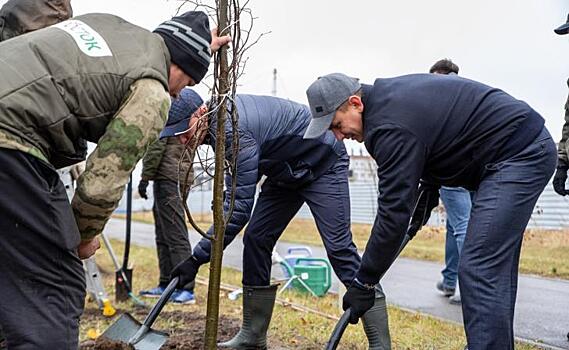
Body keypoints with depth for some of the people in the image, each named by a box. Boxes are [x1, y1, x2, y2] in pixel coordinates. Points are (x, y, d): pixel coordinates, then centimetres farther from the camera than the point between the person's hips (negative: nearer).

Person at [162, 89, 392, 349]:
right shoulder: (218, 118, -6)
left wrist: (197, 259, -38)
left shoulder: (234, 131, -34)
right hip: (287, 171, 9)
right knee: (256, 238, 0)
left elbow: (239, 205, -38)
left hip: (323, 165, -9)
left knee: (339, 247, -15)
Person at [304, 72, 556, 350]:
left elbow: (393, 213, -23)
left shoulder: (390, 126, -23)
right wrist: (428, 188, 15)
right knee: (496, 267, 14)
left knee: (480, 270, -14)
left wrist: (364, 283, -16)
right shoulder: (386, 95, 7)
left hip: (519, 154, -10)